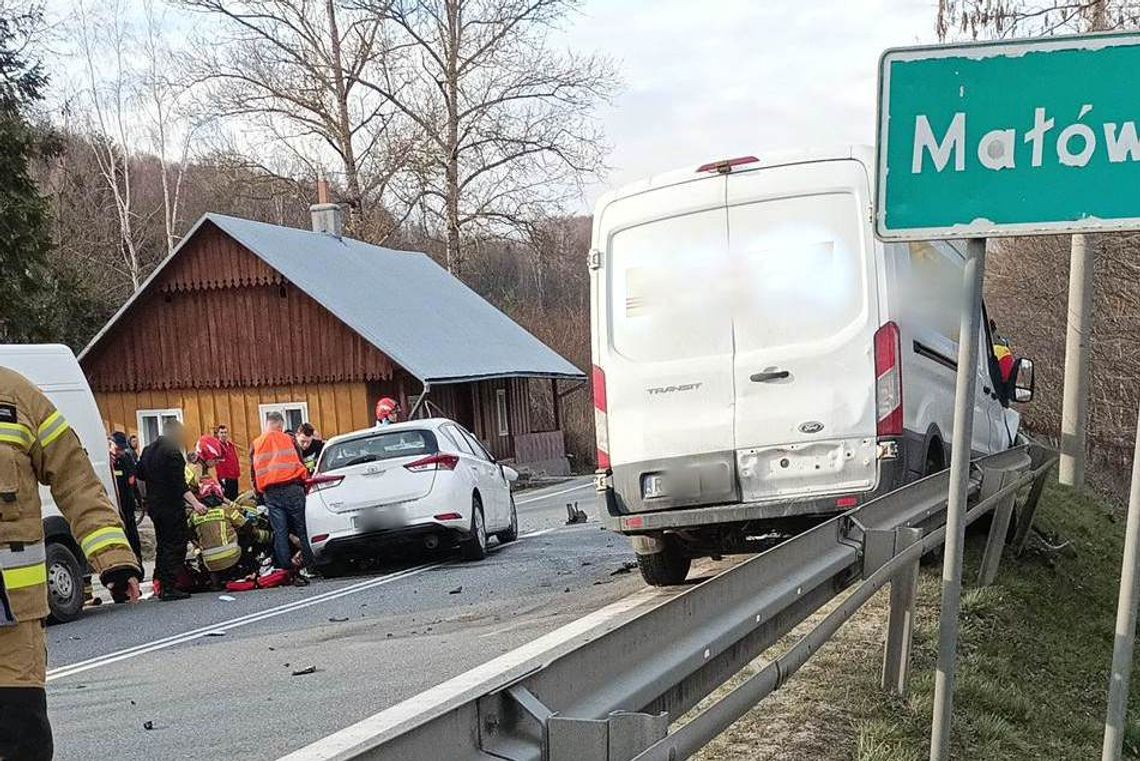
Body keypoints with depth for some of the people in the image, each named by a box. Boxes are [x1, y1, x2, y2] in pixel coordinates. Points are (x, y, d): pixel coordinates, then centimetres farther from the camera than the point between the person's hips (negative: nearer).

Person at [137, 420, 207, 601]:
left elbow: (140, 474, 23)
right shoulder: (172, 452, -15)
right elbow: (180, 484, -23)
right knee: (176, 545, -6)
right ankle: (169, 587, -10)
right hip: (171, 506, -9)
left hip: (153, 504, 9)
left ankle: (160, 584, 17)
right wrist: (195, 503, -29)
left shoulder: (148, 450, 13)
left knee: (163, 544, 17)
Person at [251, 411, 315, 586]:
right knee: (300, 530, 2)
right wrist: (303, 484, 21)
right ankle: (310, 566, 3)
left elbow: (254, 473, 14)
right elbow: (301, 466, 8)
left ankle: (287, 570, 0)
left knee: (280, 533, 2)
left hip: (270, 492, 2)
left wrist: (260, 493, 23)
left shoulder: (256, 445, 12)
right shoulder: (289, 440, 6)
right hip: (292, 489, -2)